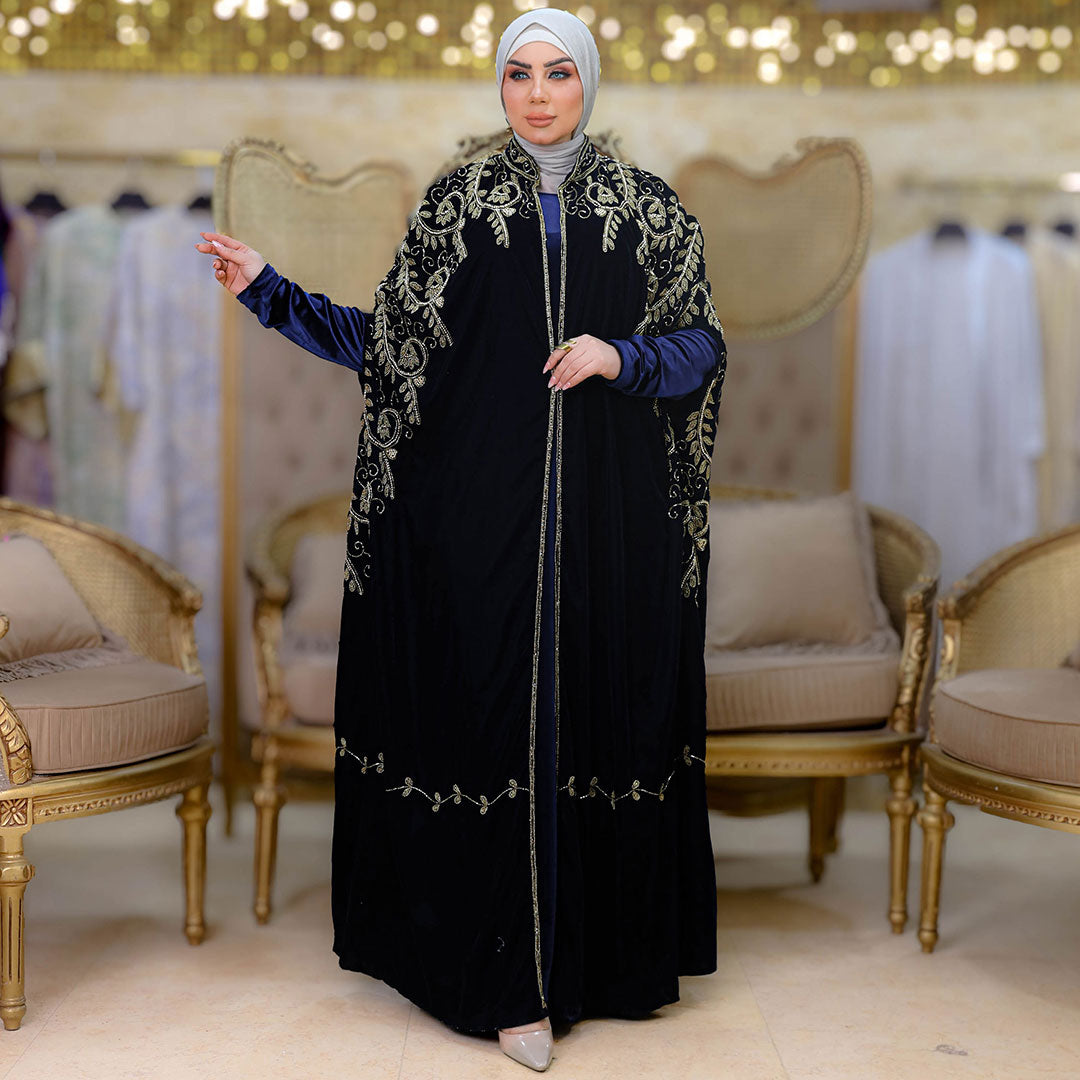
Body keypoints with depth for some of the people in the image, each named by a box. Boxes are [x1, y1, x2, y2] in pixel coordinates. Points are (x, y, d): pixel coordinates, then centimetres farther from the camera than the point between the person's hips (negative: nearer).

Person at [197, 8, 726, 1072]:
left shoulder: (648, 205, 7)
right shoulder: (456, 202, 7)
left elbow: (702, 344, 7)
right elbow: (390, 342, 6)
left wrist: (620, 356, -11)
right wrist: (272, 292, 0)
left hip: (611, 510, 1)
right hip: (486, 501, -1)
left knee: (607, 705, 5)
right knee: (503, 712, -1)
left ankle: (614, 939, 22)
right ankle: (519, 976, 9)